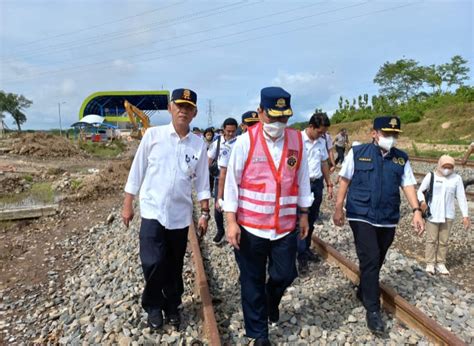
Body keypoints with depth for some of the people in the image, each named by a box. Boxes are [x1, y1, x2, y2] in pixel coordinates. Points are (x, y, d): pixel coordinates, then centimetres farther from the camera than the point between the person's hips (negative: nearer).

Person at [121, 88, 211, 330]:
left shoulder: (198, 144, 0)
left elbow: (202, 183, 5)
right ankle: (153, 306, 19)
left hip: (180, 215, 2)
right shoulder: (153, 135, -4)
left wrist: (204, 213, 3)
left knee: (174, 266, 13)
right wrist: (127, 205, 2)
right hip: (152, 211, -2)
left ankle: (172, 305, 37)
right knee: (153, 262, -9)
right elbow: (137, 171, 1)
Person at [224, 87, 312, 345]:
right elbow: (232, 181, -7)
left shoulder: (297, 140, 0)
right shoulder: (245, 141, -9)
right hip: (250, 226, -2)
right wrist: (231, 221, -10)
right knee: (252, 281, 11)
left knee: (285, 274, 14)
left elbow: (302, 179, 9)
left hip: (286, 226, 3)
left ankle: (272, 300, 49)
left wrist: (303, 213, 11)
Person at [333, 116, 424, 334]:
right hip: (361, 217, -4)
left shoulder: (402, 159, 8)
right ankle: (373, 310, 5)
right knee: (370, 260, -8)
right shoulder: (358, 152, -3)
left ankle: (364, 292, 38)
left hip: (388, 220, 4)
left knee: (376, 261, 15)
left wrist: (416, 211, -9)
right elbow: (345, 180, -1)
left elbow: (408, 185, 4)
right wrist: (338, 208, -4)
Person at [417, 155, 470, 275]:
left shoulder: (456, 178, 1)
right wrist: (422, 201, -21)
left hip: (448, 215, 2)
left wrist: (465, 215, -3)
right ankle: (430, 263, 9)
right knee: (431, 239, 2)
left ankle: (440, 263, 18)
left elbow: (461, 197, 2)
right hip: (432, 213, -2)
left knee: (443, 241, 8)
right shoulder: (431, 176, -4)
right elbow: (420, 190, -1)